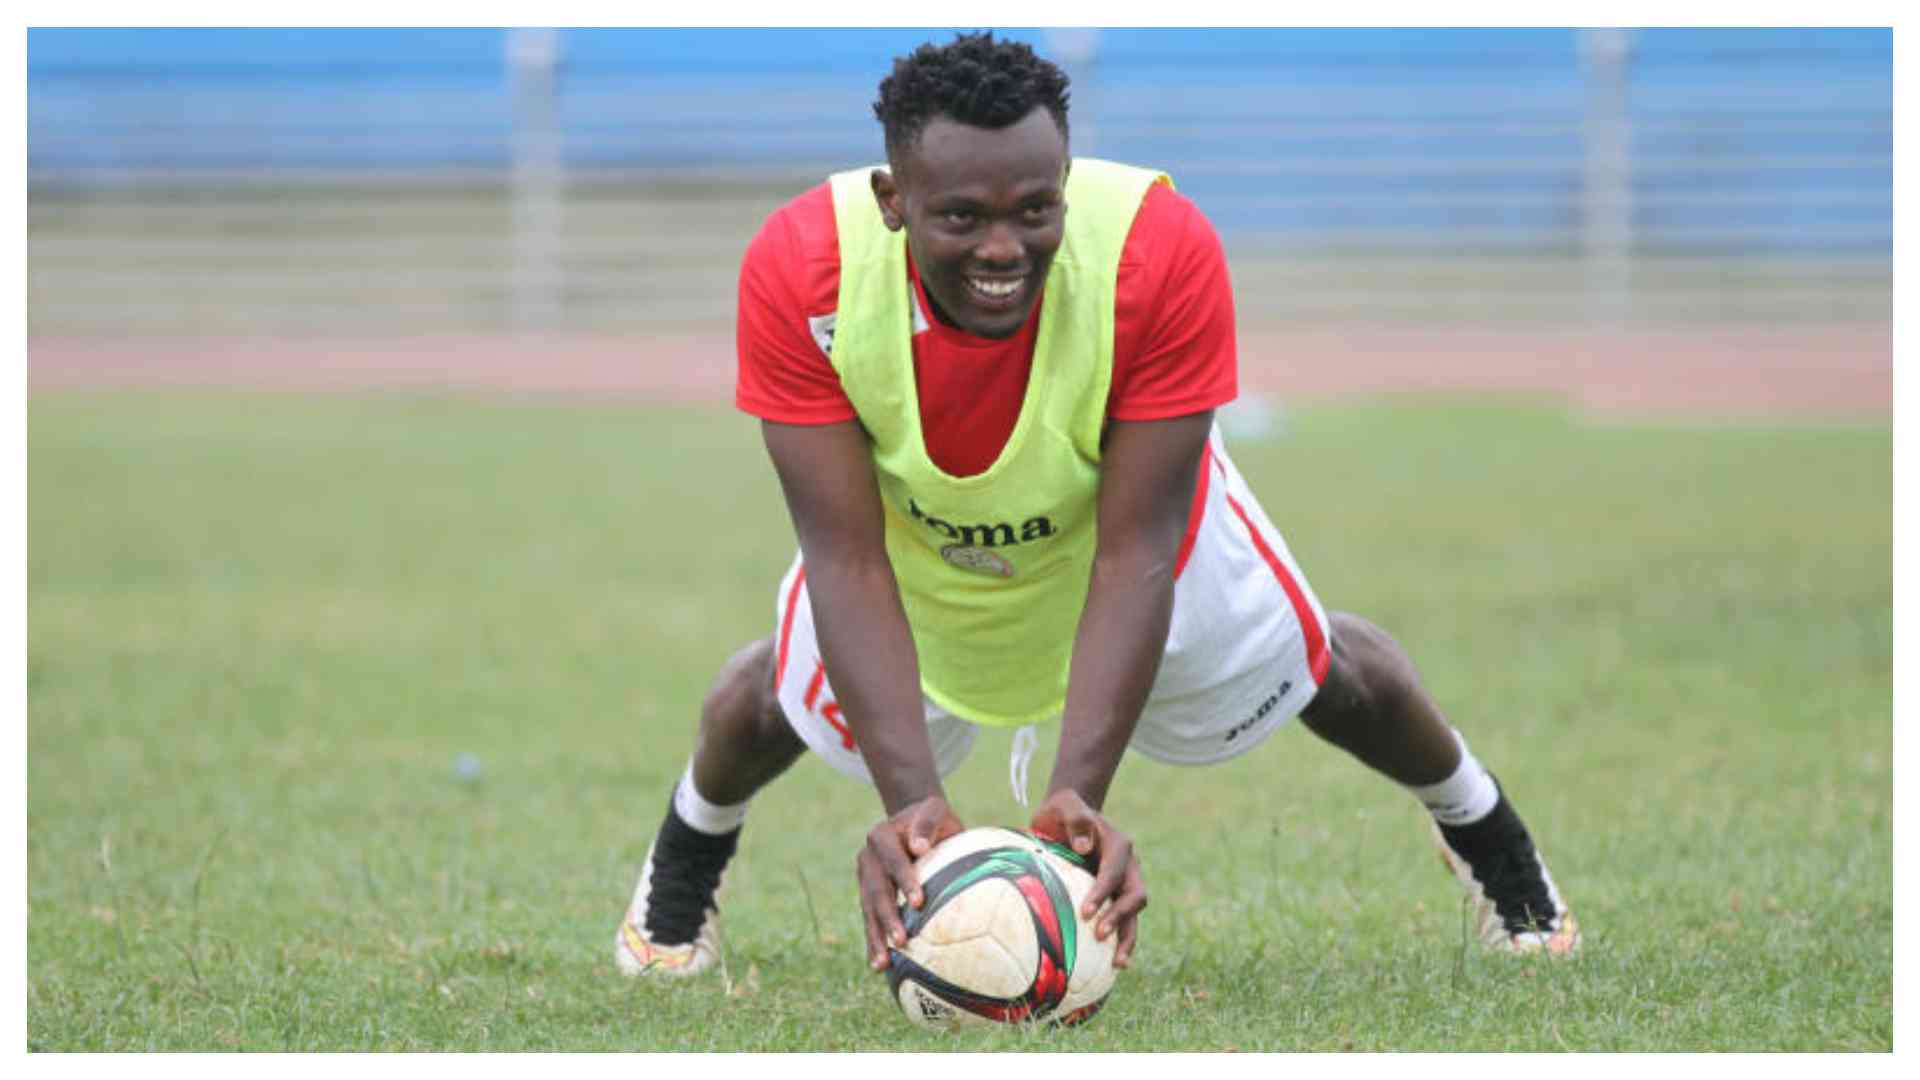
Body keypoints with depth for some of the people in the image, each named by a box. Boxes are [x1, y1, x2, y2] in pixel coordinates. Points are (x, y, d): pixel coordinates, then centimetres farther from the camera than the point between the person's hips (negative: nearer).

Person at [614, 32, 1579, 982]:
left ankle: (1481, 829, 50)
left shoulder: (1163, 252, -43)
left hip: (1127, 509, 0)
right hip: (915, 542, 0)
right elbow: (847, 557, -37)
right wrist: (910, 800, -48)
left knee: (1321, 676, 16)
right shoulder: (800, 271, -40)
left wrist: (1079, 791, -48)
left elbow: (1136, 552, -38)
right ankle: (685, 850, 49)